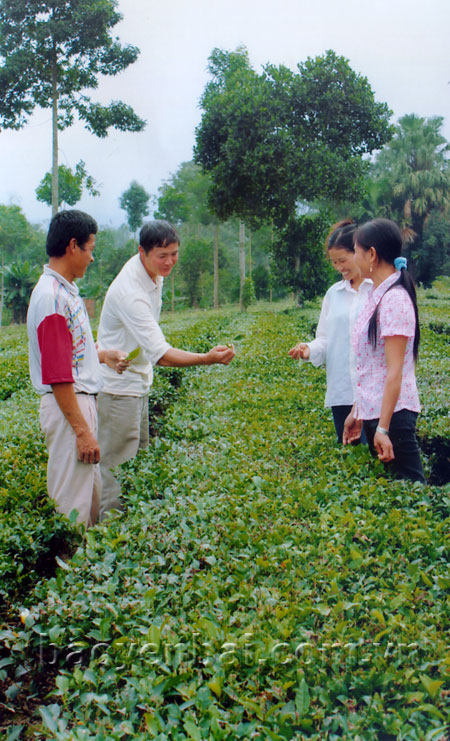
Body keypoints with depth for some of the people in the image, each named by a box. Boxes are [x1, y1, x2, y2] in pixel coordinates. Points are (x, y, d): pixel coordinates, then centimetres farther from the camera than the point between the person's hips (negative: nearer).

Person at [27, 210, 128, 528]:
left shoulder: (66, 290, 12)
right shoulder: (51, 297, -20)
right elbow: (57, 375, -22)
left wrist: (104, 355, 12)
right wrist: (82, 430, -21)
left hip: (82, 401, 10)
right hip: (67, 406, -10)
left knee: (91, 493, 18)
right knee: (73, 501, -2)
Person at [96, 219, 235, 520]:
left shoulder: (154, 273, 0)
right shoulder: (130, 294, -30)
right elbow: (160, 354, -34)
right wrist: (207, 358, -42)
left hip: (138, 379, 10)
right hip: (118, 385, -10)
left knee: (138, 456, 18)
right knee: (115, 463, -4)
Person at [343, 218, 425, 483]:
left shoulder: (394, 299, -17)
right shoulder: (378, 295, 10)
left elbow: (394, 371, -20)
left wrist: (383, 427, -21)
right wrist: (356, 412, 16)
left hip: (392, 413, -9)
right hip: (373, 411, 9)